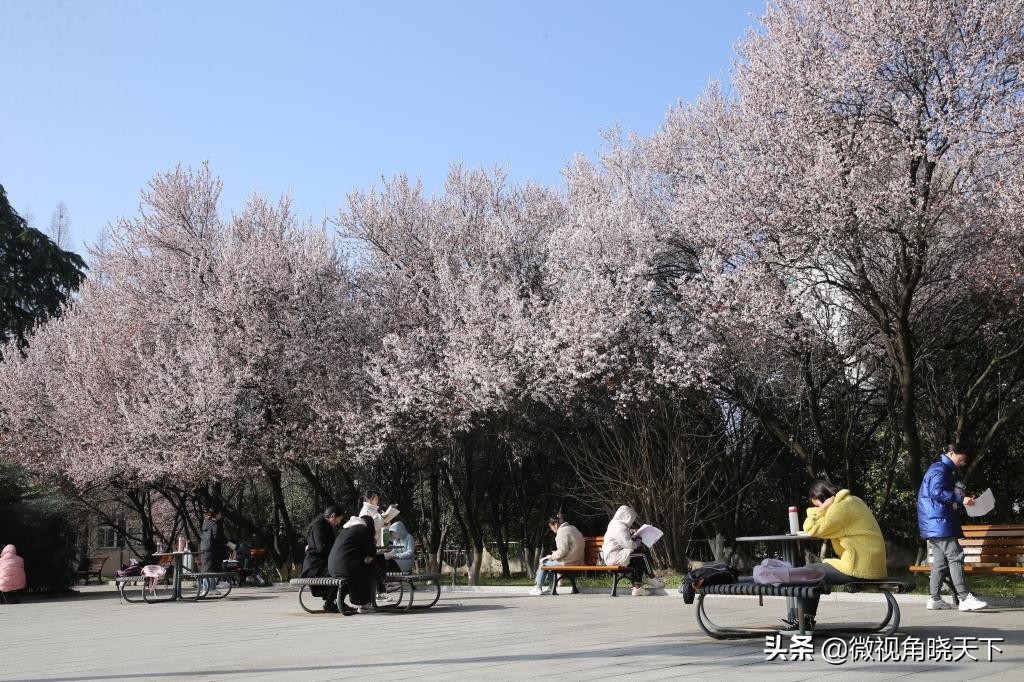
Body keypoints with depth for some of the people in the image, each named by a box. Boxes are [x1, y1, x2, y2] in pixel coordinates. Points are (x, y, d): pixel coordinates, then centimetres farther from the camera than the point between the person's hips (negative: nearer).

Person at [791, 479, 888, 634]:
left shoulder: (841, 508, -16)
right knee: (814, 570, 20)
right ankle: (805, 621, 24)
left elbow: (811, 529, -17)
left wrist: (821, 509, -10)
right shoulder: (853, 501, 15)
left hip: (859, 569, -10)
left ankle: (806, 622, 11)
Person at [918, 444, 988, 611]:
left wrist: (963, 499, 18)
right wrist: (961, 499, -21)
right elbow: (936, 492, -23)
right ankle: (965, 598, -17)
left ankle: (935, 599, 11)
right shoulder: (939, 469, -11)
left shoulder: (947, 471, 24)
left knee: (940, 560, 9)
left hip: (936, 525, 11)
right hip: (939, 522, -11)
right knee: (955, 556, -14)